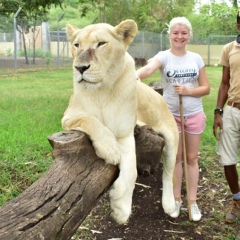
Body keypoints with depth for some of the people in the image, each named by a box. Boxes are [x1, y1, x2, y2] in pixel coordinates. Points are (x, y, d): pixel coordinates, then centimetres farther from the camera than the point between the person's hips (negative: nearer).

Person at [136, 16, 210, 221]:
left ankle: (193, 201, 22)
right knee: (175, 157, 11)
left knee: (192, 158, 10)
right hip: (171, 115, -2)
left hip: (194, 115, 2)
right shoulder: (164, 56, -9)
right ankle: (177, 199, 26)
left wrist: (188, 91, -17)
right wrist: (132, 76, -54)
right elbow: (148, 69, -32)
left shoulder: (196, 58, 1)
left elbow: (206, 88, 3)